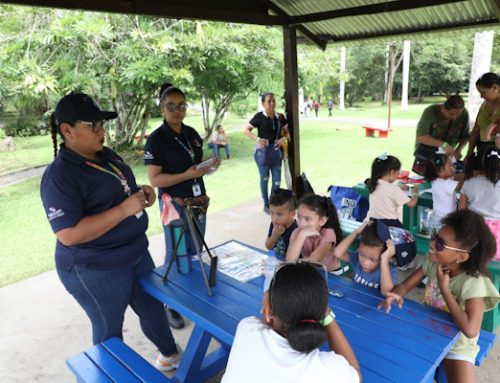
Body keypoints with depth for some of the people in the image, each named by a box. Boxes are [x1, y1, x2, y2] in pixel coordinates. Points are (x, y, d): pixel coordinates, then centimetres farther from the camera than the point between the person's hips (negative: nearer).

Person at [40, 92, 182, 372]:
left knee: (153, 308, 24)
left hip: (136, 254, 9)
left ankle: (171, 353, 49)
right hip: (95, 271, -8)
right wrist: (124, 210, -29)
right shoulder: (60, 176, -22)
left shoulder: (106, 154, 4)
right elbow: (68, 234, -28)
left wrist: (141, 192, -4)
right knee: (109, 328, 14)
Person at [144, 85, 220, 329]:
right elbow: (154, 179, -17)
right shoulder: (156, 139, -13)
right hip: (174, 204, -6)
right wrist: (187, 175, -26)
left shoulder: (192, 133, 7)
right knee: (175, 254, 5)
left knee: (196, 252, 17)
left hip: (198, 201, 6)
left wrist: (210, 165, -5)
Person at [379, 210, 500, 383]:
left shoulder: (473, 282, -27)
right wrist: (398, 294, -28)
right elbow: (405, 285, -4)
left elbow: (470, 330, -36)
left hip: (457, 344, -4)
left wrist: (444, 289, -29)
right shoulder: (433, 261, -10)